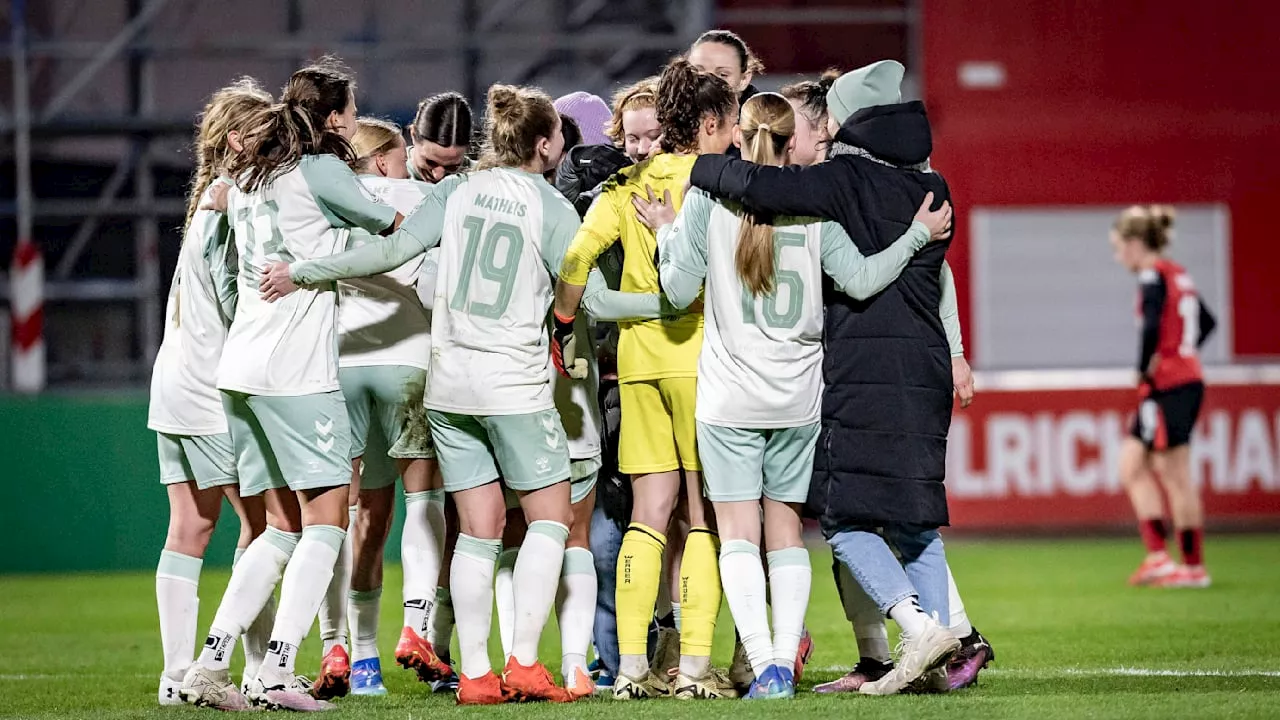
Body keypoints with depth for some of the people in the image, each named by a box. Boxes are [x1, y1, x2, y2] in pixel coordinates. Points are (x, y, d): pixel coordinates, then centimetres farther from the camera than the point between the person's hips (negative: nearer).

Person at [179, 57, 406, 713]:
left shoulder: (247, 179, 17)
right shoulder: (320, 171, -7)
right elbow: (390, 223, 5)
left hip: (241, 365, 8)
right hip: (296, 369, -8)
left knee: (284, 526, 13)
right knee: (325, 523, -3)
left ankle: (209, 663, 6)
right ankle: (278, 675, -12)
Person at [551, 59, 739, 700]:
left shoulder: (629, 185, 9)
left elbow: (577, 255, 0)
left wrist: (564, 324, 8)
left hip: (637, 358, 5)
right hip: (697, 354, -5)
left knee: (649, 513, 8)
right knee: (704, 513, 0)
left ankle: (631, 665, 4)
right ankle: (694, 666, -4)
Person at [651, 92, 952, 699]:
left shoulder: (708, 197, -4)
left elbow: (680, 291, -4)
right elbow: (859, 280, -6)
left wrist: (667, 237, 13)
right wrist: (918, 235, 6)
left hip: (729, 396, -2)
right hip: (798, 398, 2)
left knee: (737, 533, 0)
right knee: (785, 529, 11)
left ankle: (763, 664, -12)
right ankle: (784, 661, 4)